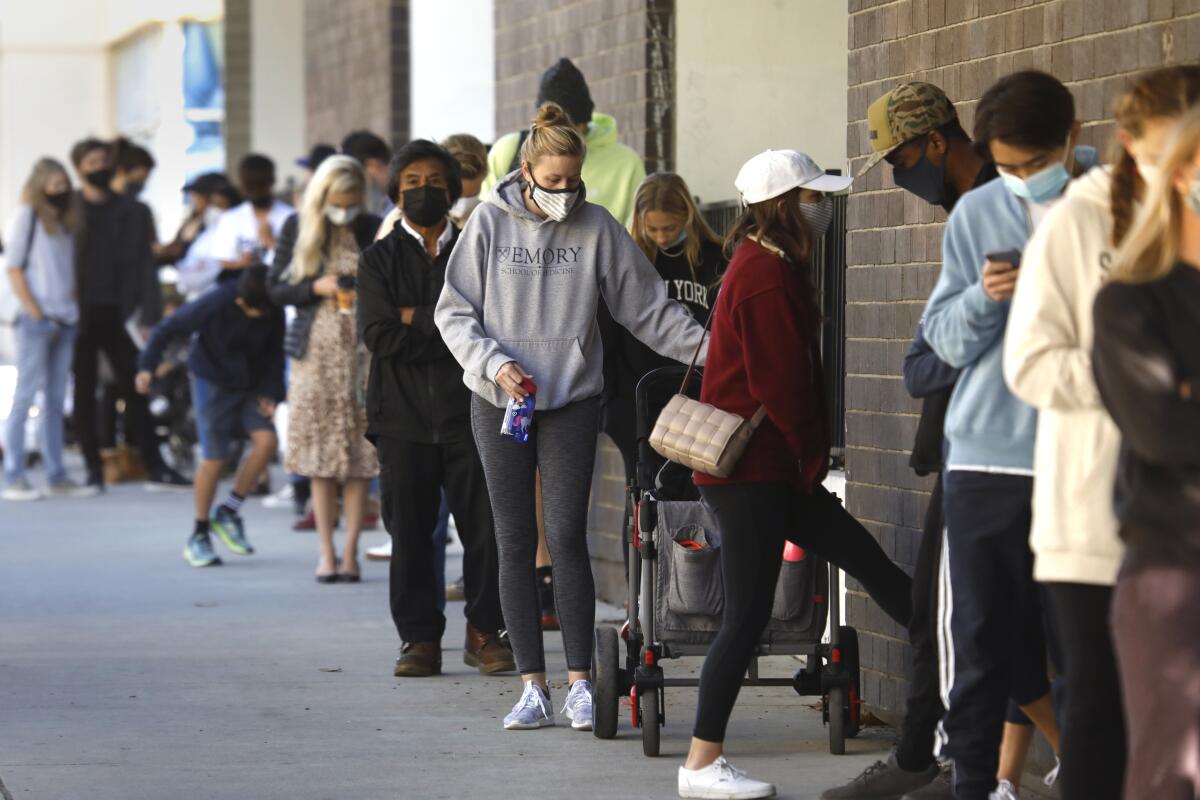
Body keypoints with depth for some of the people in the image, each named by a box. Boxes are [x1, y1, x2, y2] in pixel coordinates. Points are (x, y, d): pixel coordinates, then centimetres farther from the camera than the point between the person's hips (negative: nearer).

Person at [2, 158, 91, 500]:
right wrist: (36, 314, -12)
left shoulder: (67, 217, 16)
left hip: (65, 319, 7)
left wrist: (73, 310, 6)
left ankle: (56, 476, 12)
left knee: (55, 399, 9)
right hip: (36, 320, -7)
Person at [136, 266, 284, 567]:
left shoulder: (274, 314, -11)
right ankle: (199, 535, 7)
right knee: (215, 456, -8)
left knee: (266, 440, -17)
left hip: (250, 385, 4)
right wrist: (147, 366, -20)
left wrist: (270, 393, -6)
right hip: (217, 382, -4)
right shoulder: (215, 305, -23)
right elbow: (168, 329, -14)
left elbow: (274, 355, 4)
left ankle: (229, 512, 1)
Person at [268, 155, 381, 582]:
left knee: (359, 453, -2)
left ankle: (350, 551, 3)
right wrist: (316, 288, -11)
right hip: (316, 351, 0)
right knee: (321, 454, 1)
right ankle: (326, 552, 7)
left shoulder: (373, 230, 2)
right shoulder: (297, 228, 3)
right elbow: (277, 289, 5)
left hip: (361, 350, 0)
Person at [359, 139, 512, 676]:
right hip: (403, 415, 0)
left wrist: (419, 321, -7)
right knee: (409, 533, 0)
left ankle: (484, 632, 10)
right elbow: (379, 334, -7)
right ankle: (420, 638, 8)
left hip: (468, 412, 0)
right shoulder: (379, 260, 8)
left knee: (486, 527, -2)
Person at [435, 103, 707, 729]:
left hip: (572, 402, -1)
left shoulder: (596, 227, 1)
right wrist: (495, 364, -12)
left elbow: (646, 306, 5)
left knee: (567, 537, -9)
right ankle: (533, 687, 8)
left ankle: (580, 684, -2)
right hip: (498, 403, 1)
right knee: (515, 543, 2)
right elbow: (454, 311, 2)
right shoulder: (490, 223, 0)